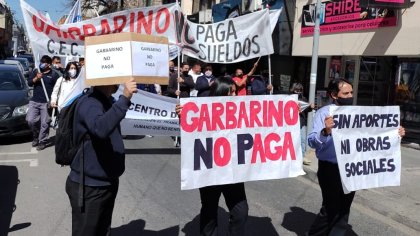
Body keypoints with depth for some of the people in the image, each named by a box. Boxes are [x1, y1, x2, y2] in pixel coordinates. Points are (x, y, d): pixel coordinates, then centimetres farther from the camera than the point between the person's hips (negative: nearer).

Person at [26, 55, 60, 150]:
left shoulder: (54, 74, -1)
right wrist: (36, 78, -16)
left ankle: (42, 141, 10)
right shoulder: (36, 71, 11)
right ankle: (36, 136, 24)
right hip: (34, 101, 4)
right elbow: (29, 83, 4)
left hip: (46, 103, -4)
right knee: (30, 120, -1)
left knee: (44, 123, -2)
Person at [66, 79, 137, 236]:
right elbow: (100, 128, -42)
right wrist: (125, 98, -43)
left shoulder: (107, 101, 9)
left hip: (107, 182, 9)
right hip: (89, 186, -9)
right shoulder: (89, 103, -20)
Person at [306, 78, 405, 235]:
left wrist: (395, 134, 0)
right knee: (331, 210, 0)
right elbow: (312, 142, -21)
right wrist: (325, 131, -40)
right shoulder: (324, 113, -11)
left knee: (343, 210, 17)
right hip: (330, 169, -6)